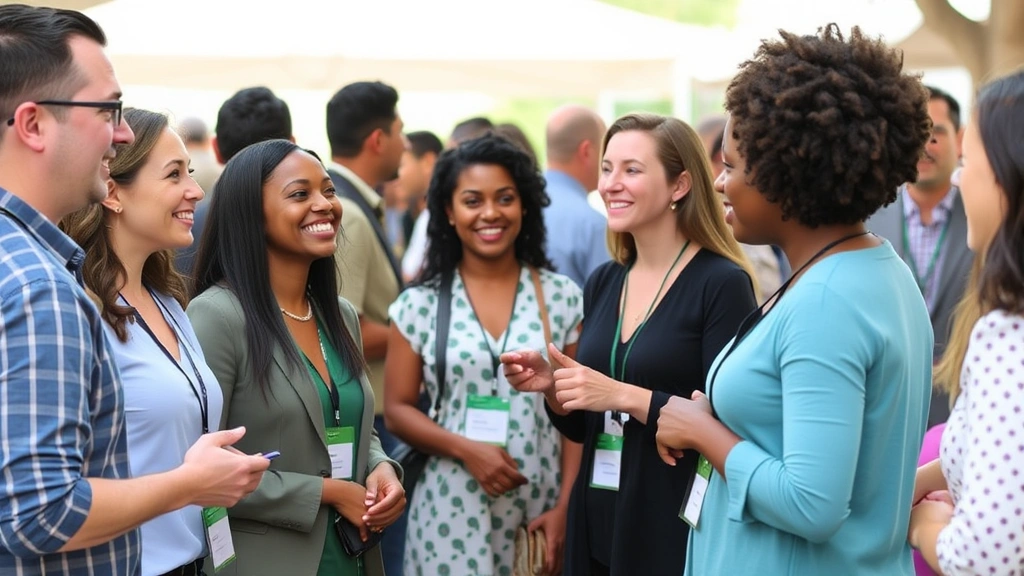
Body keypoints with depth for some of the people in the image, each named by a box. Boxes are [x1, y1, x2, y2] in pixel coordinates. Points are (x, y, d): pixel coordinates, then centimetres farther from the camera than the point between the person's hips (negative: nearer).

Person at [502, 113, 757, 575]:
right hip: (597, 524, 6)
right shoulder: (602, 283, 8)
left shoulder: (722, 283, -11)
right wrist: (552, 388, -5)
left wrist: (624, 396, -22)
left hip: (678, 530, -6)